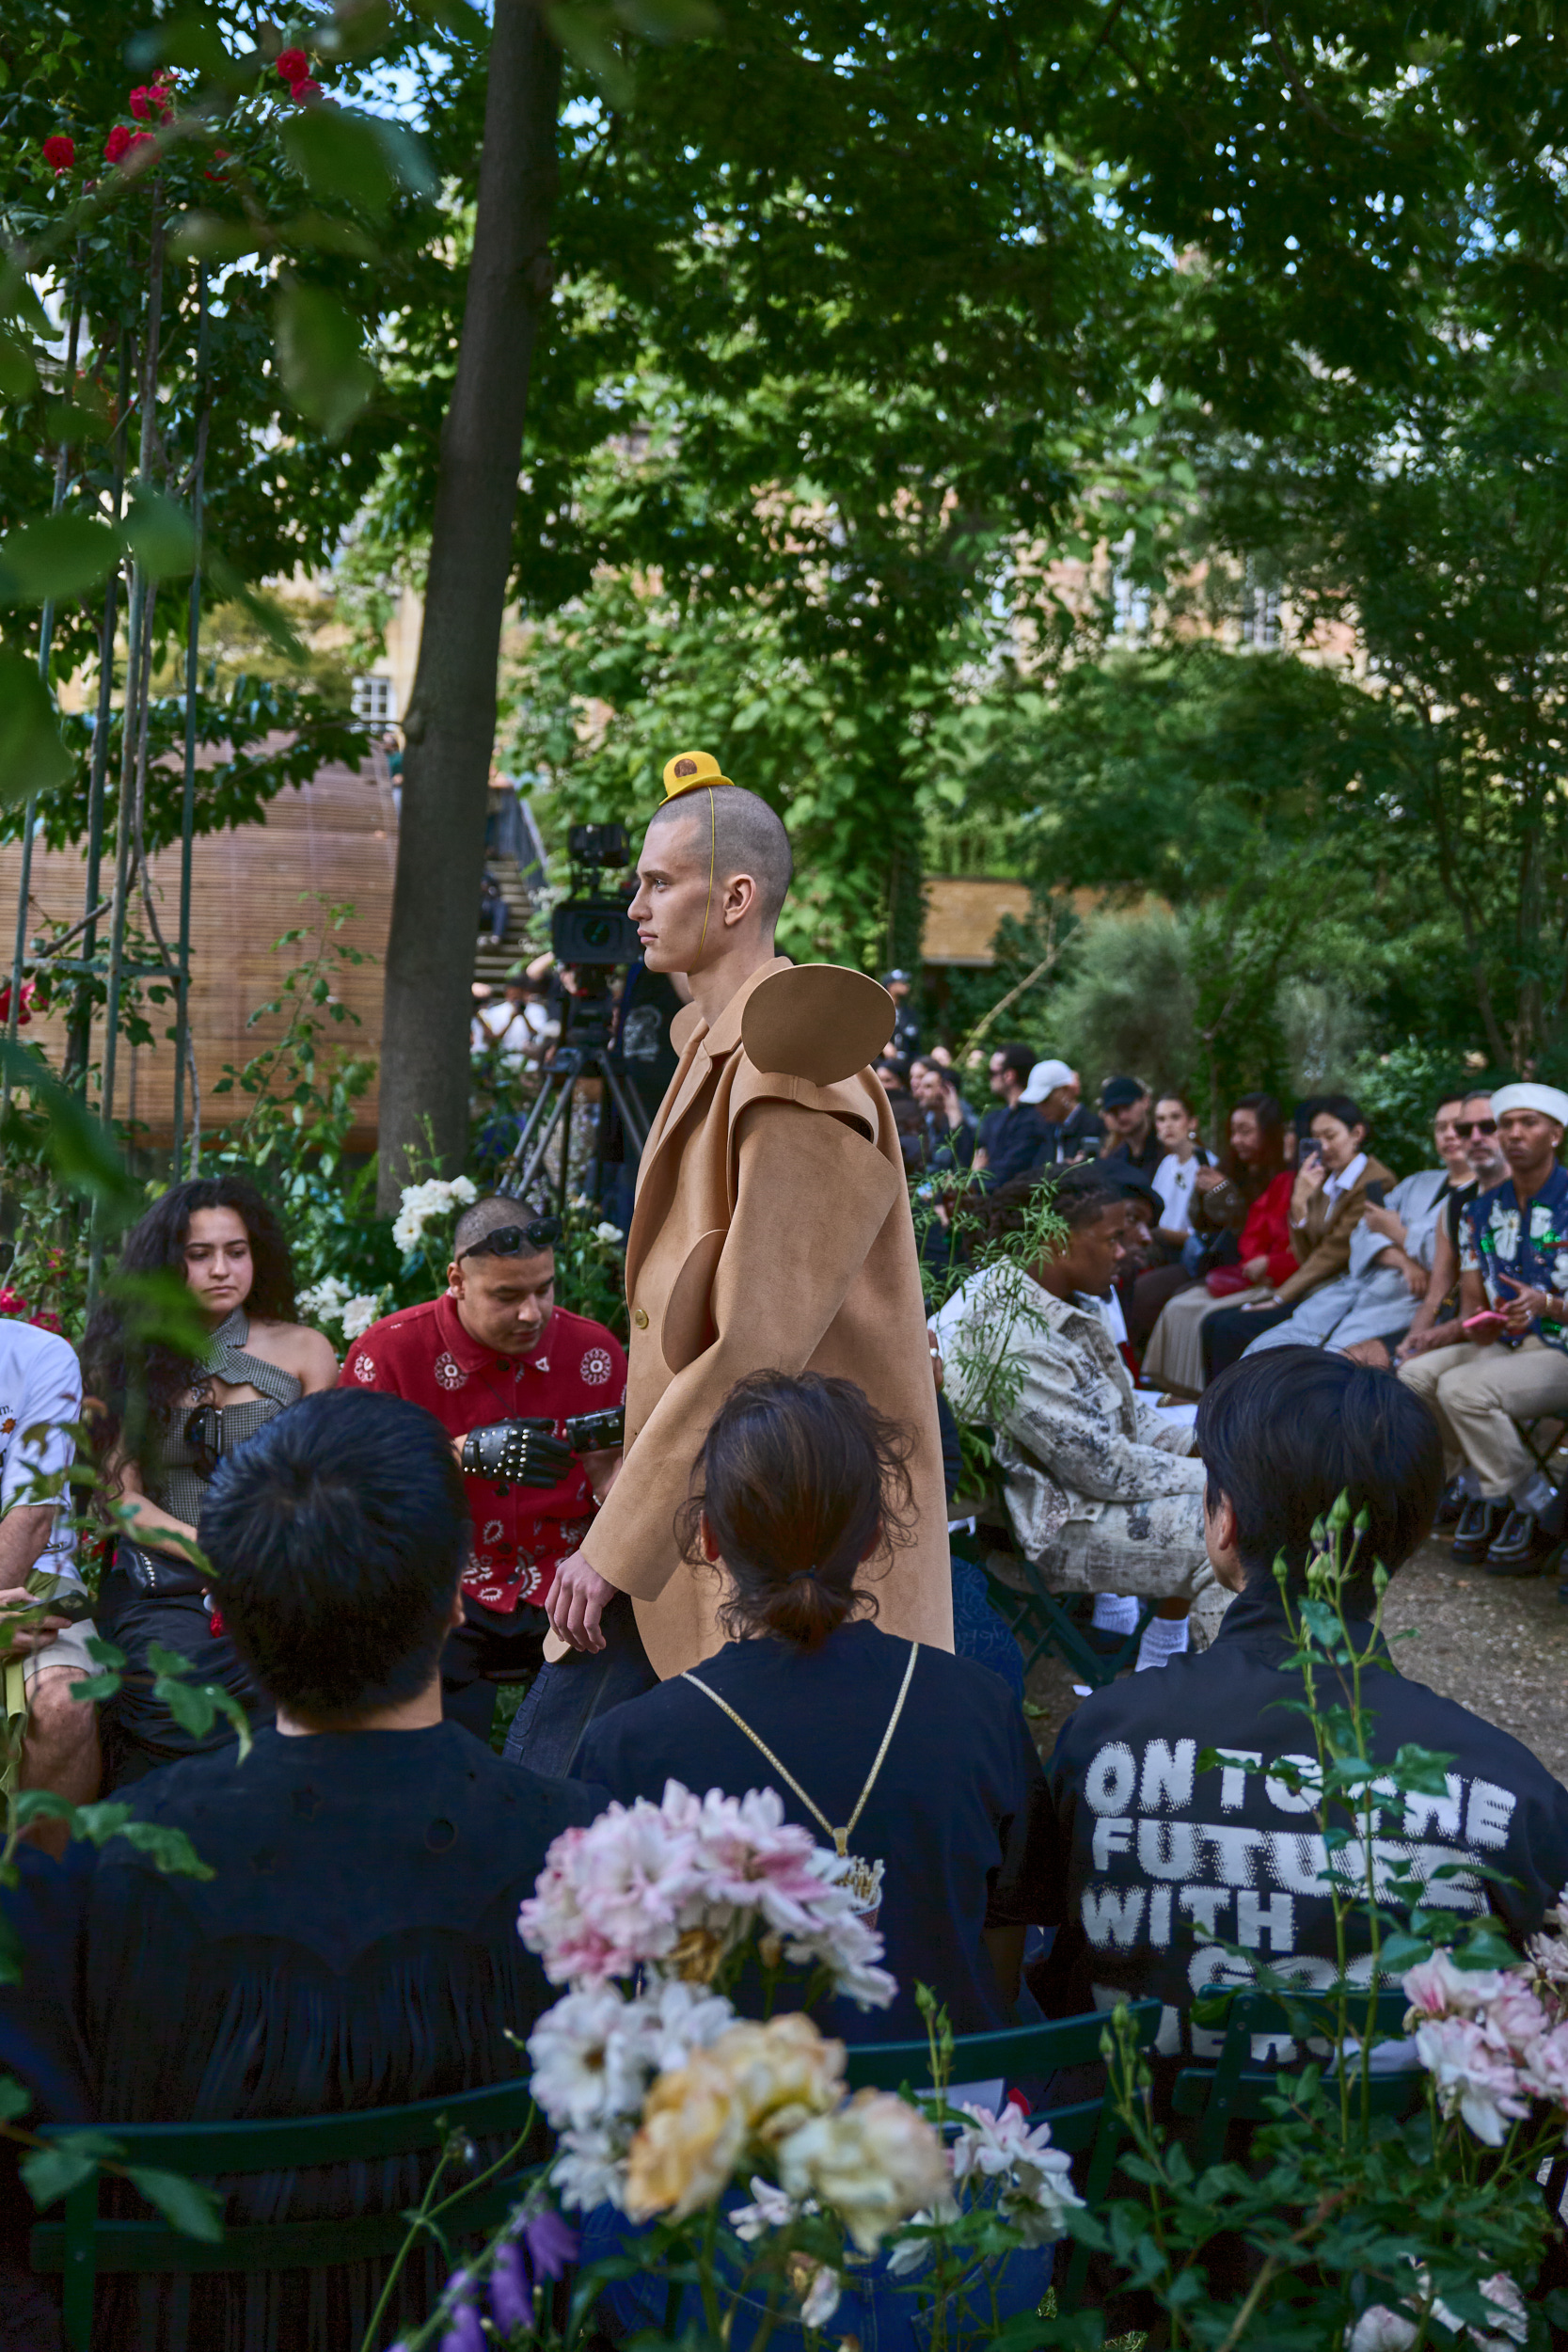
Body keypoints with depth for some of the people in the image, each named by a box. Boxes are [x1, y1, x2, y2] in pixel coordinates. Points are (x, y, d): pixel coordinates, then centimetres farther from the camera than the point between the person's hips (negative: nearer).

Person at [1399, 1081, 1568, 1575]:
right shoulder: (1484, 1211, 10)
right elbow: (1470, 1299, 12)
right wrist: (1476, 1325, -11)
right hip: (1503, 1345, 6)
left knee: (1463, 1388, -30)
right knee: (1414, 1376, -18)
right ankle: (1488, 1491, -3)